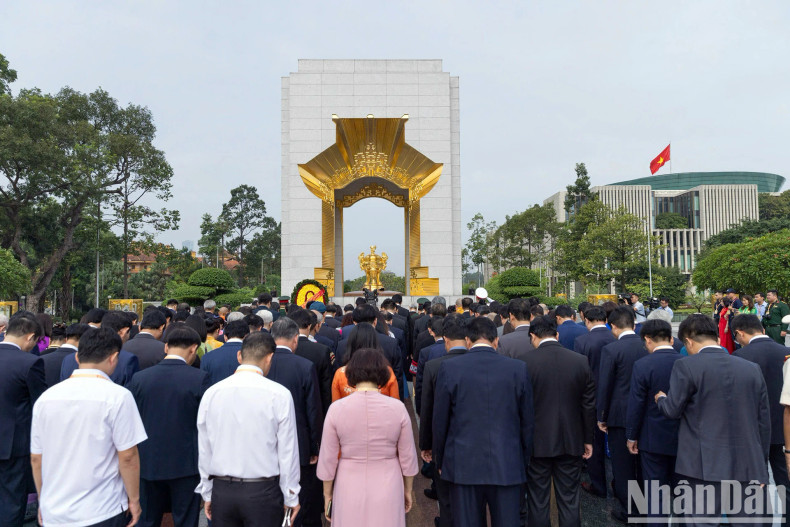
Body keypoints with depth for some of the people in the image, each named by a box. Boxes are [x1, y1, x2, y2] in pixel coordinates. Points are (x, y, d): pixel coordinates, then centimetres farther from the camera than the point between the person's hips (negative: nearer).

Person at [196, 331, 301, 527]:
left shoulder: (211, 393, -2)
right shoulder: (279, 394, -12)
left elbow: (204, 449, 6)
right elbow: (288, 451, -7)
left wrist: (207, 493, 18)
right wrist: (291, 497, 5)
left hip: (221, 491, 3)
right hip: (263, 491, -3)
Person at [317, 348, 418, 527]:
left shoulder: (336, 409, -11)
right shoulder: (397, 408, -10)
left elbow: (327, 459, -4)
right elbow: (408, 457, -2)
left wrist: (327, 494, 9)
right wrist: (408, 490, 13)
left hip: (349, 490, 0)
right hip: (387, 489, 0)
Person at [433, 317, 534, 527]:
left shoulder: (449, 368, -6)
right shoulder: (518, 368, -3)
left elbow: (440, 421, -1)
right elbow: (527, 422, 4)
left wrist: (439, 461, 11)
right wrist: (524, 462, 16)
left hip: (463, 466, -1)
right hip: (508, 466, 1)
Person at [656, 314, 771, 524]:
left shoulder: (686, 366, -9)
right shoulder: (752, 369, 6)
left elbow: (673, 410, -6)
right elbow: (764, 422, 10)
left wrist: (661, 399, 17)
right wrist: (761, 466, 19)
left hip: (706, 466, -4)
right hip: (749, 467, 5)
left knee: (706, 519, 5)